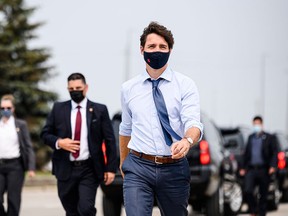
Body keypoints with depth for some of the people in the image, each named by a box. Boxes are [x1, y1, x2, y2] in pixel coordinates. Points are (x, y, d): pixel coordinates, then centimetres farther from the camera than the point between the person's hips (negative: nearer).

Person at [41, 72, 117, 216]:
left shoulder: (99, 110, 2)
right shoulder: (58, 109, 7)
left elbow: (110, 141, 2)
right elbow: (45, 134, 10)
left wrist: (111, 168, -3)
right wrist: (58, 142, -11)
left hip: (89, 171, -2)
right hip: (66, 170, 2)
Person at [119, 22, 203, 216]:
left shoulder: (185, 85, -1)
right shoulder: (129, 88, 8)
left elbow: (193, 123, -14)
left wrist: (187, 141, -36)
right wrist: (123, 162, 31)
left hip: (174, 168, 0)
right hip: (138, 168, 0)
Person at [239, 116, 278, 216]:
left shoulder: (269, 138, 4)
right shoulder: (251, 137, 16)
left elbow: (274, 154, -1)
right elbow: (246, 153, 19)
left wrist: (272, 166, -14)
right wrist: (243, 167, 13)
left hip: (263, 170, -2)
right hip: (251, 169, 2)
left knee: (263, 194, 2)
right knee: (247, 191, -13)